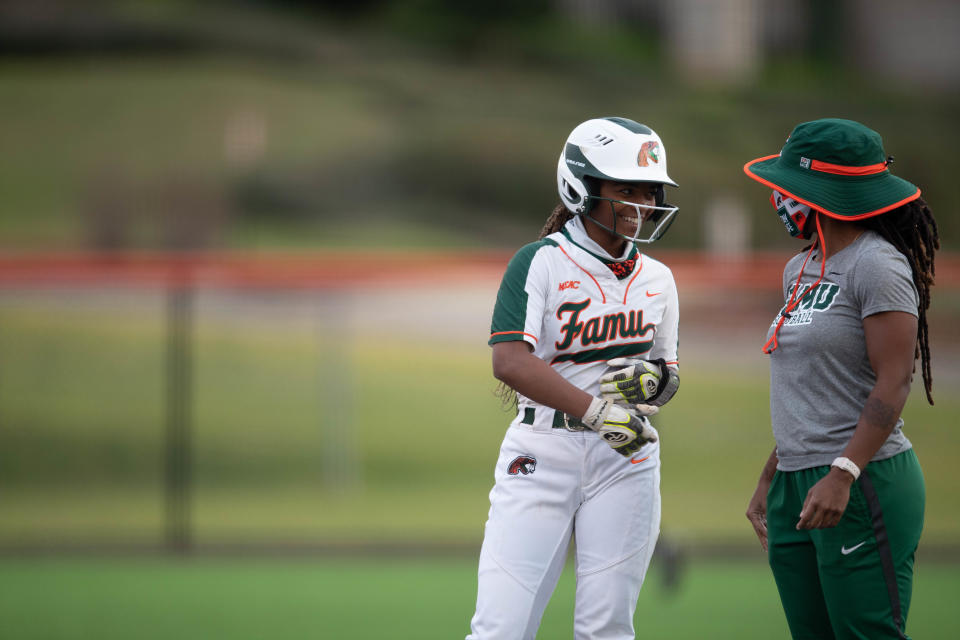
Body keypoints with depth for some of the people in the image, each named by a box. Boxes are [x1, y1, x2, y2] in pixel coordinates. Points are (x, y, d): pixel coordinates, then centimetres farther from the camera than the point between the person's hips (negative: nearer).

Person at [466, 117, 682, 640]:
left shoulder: (656, 280, 12)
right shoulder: (541, 263, -6)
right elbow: (509, 362, -18)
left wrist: (653, 380, -3)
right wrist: (595, 410, -29)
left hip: (624, 461, 4)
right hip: (541, 456, -4)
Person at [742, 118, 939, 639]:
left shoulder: (877, 265, -10)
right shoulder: (800, 271, 17)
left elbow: (893, 384, -17)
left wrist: (842, 476, -24)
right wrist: (770, 480, 20)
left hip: (864, 483, -9)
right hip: (795, 488, 9)